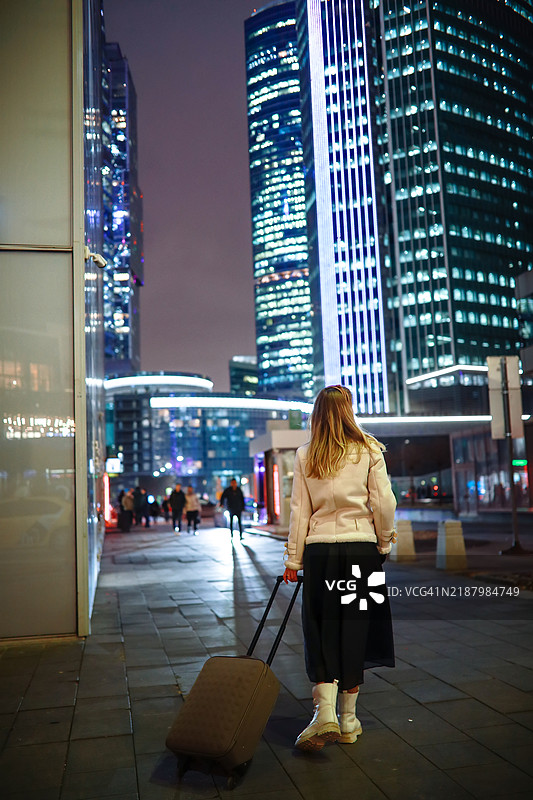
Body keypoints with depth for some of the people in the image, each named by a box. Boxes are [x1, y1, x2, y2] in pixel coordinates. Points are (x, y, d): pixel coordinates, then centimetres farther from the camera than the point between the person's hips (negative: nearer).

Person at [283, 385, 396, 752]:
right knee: (355, 628, 9)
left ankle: (325, 714, -3)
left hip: (319, 549, 1)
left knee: (322, 630, 8)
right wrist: (385, 543, 10)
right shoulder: (369, 450, -1)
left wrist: (293, 560, 6)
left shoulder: (305, 456, 1)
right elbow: (383, 504, -3)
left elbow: (299, 511, 2)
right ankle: (348, 719, 19)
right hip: (361, 547, 0)